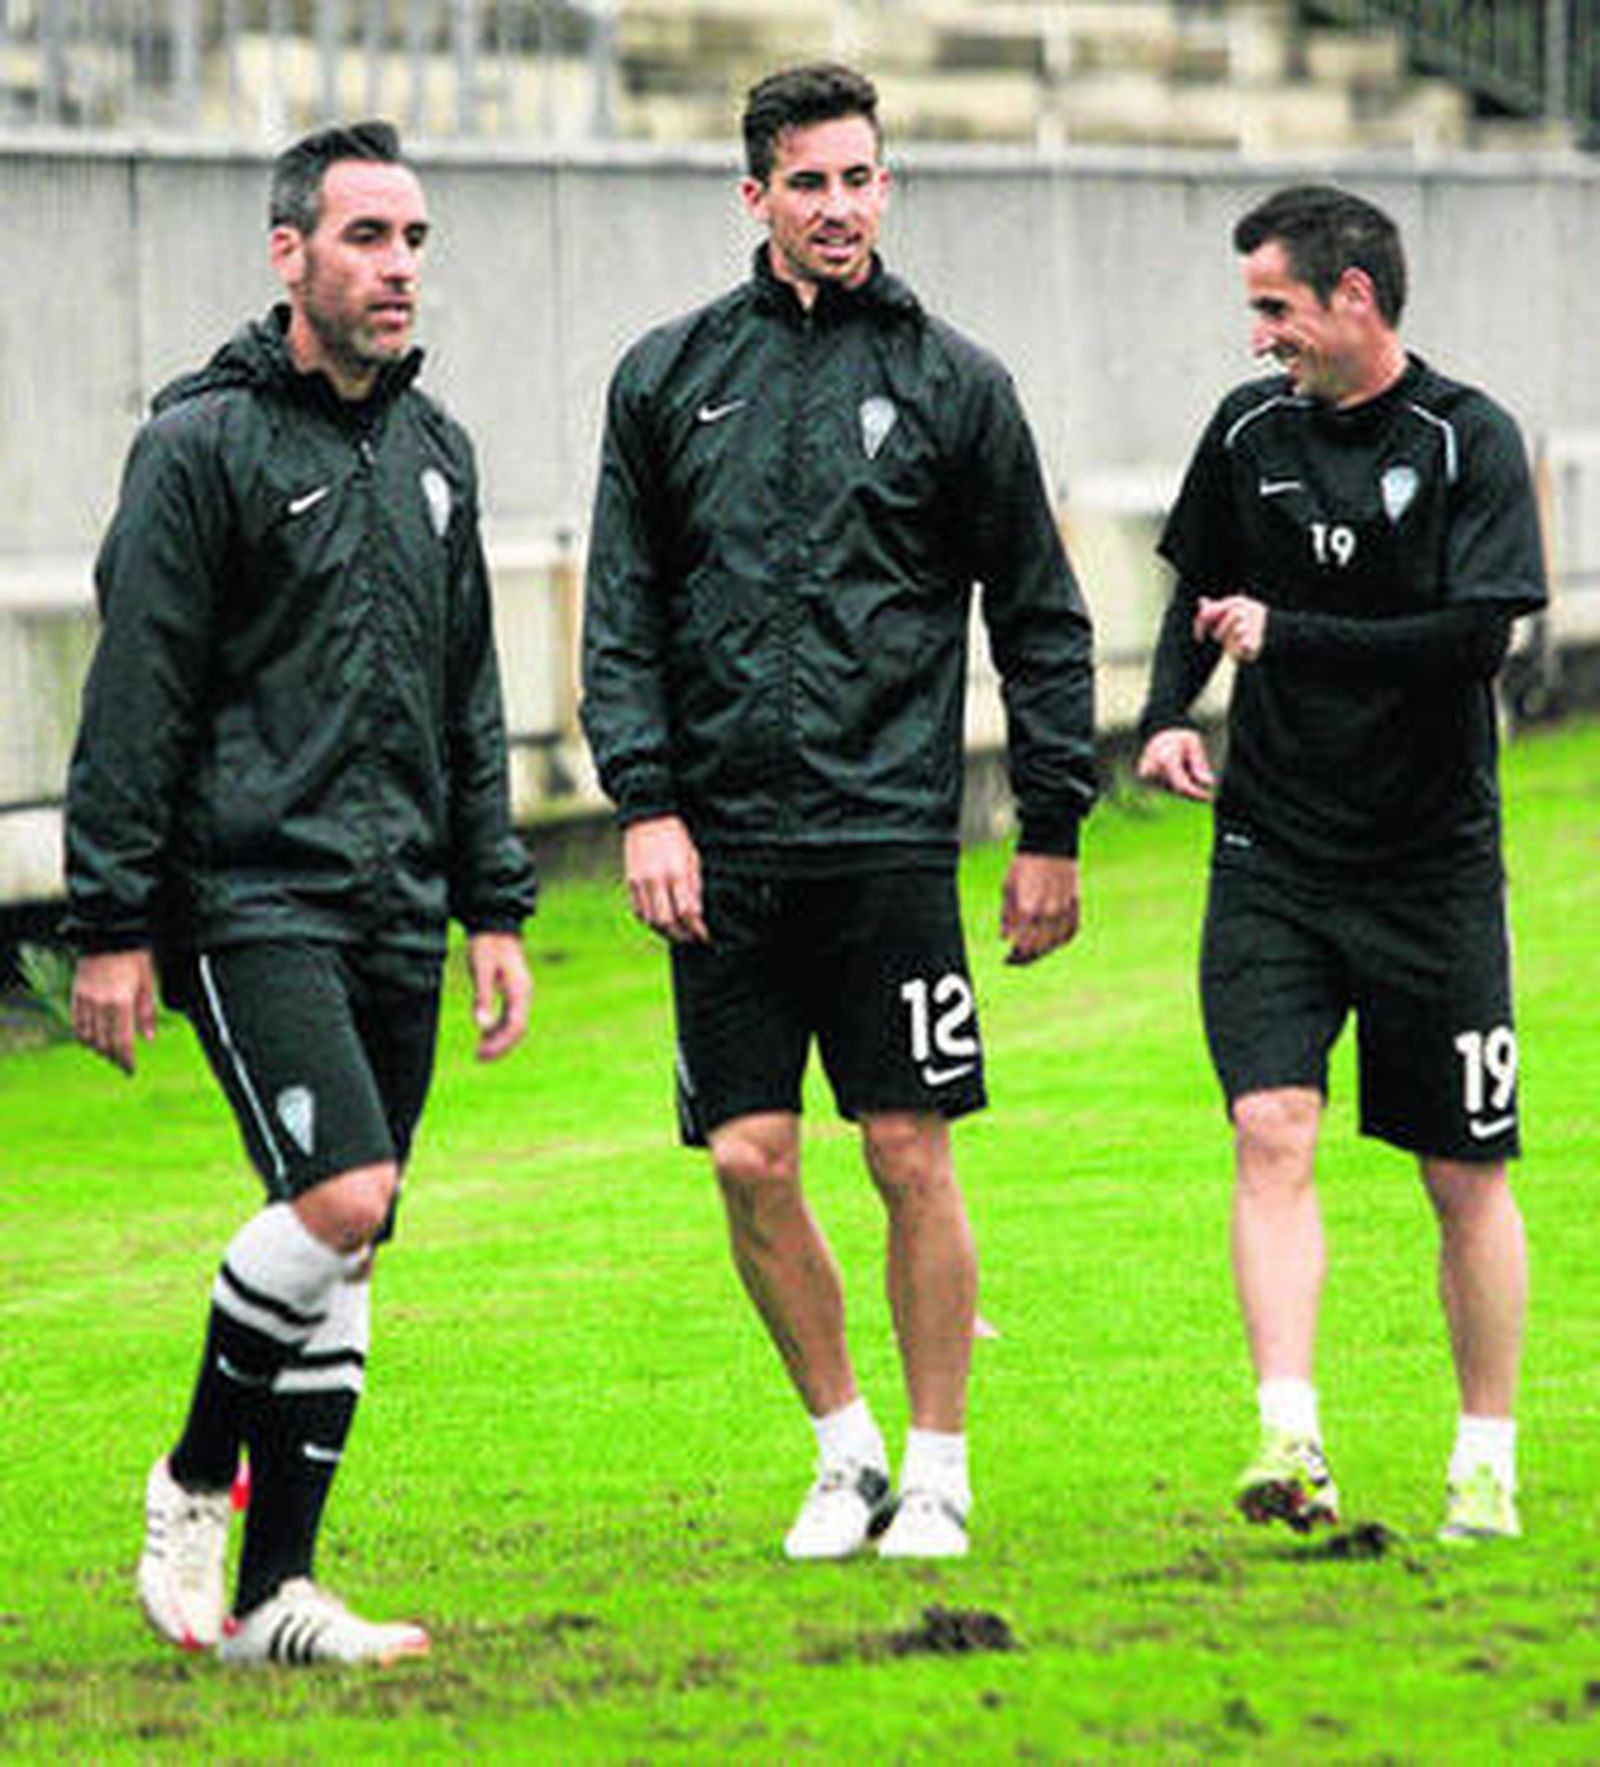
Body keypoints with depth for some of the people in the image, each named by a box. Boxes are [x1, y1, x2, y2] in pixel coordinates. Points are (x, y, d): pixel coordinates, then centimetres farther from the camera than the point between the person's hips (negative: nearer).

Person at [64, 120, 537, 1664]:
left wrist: (494, 906, 17)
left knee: (339, 1261, 5)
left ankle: (274, 1590, 8)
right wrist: (112, 926, -11)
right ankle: (192, 1485, -2)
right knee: (342, 1195, -21)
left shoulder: (431, 451, 16)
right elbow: (135, 698, -8)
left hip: (396, 918, 7)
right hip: (249, 898, -7)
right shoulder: (205, 444, -6)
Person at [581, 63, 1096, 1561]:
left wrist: (1051, 832, 4)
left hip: (889, 836, -2)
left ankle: (938, 1470, 8)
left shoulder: (953, 383, 4)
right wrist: (645, 802, -3)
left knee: (911, 1158, -3)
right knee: (751, 1162, 1)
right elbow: (622, 612, 9)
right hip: (720, 845, 2)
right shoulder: (669, 377, 8)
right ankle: (844, 1451, 17)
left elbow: (1041, 620, 8)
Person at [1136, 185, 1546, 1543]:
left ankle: (1489, 1464, 17)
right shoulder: (1250, 432, 5)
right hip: (1271, 859, 3)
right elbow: (1203, 592, 22)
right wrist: (1169, 715, 5)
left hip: (1434, 864, -3)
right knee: (1272, 1132, -14)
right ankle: (1292, 1443, -20)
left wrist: (1287, 636, -17)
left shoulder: (1468, 441, -8)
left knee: (1464, 1174, 4)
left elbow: (1478, 636, -18)